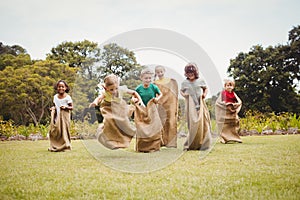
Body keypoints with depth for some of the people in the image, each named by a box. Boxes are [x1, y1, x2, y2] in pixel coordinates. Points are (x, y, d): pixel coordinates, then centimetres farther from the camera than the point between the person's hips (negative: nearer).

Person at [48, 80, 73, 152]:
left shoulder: (67, 97, -6)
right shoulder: (55, 97, 9)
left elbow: (71, 107, -2)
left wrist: (66, 107, -20)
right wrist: (53, 108, -1)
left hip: (64, 115, -4)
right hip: (57, 115, 4)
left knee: (64, 129, -5)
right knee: (54, 131, 1)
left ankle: (65, 146, 5)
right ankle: (55, 146, 10)